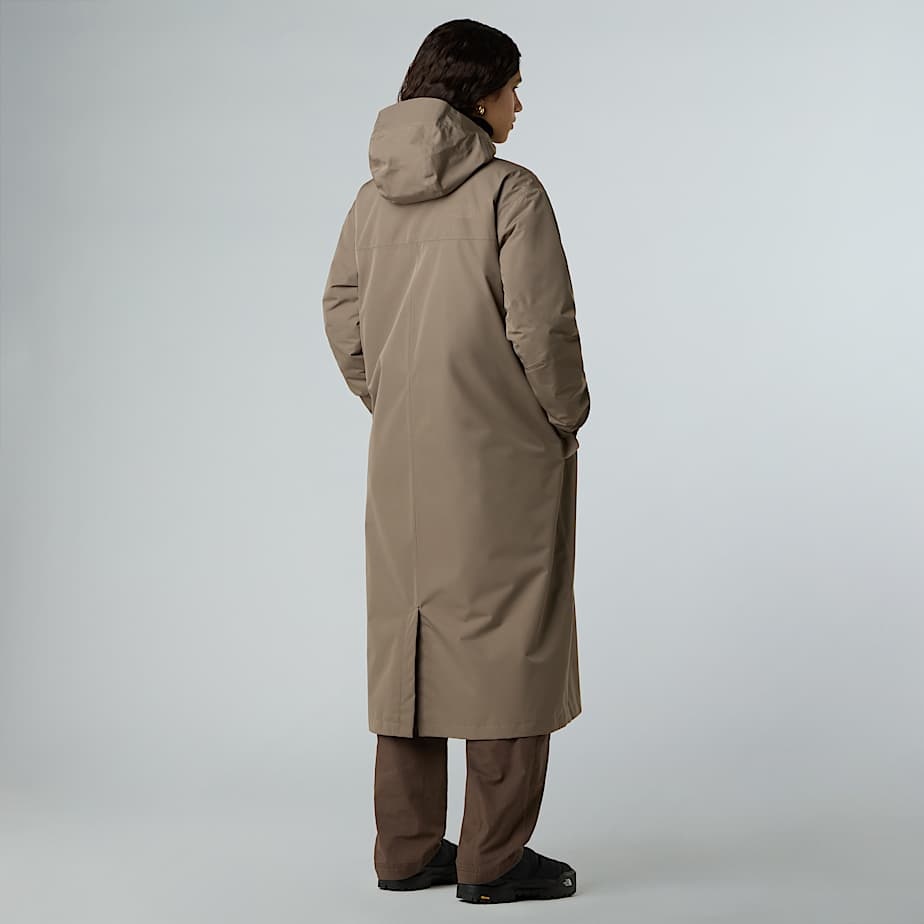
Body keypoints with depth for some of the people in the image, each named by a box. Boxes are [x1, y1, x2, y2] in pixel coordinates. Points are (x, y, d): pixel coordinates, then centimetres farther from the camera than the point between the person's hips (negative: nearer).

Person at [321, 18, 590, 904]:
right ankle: (494, 858, 10)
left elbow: (342, 309, 10)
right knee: (507, 640, 3)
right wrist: (567, 415, 0)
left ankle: (407, 849, 22)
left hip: (403, 455, 7)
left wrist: (390, 404, 16)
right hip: (502, 451, -6)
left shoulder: (376, 194, 7)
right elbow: (541, 325, -15)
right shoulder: (510, 191, -13)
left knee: (406, 638, 13)